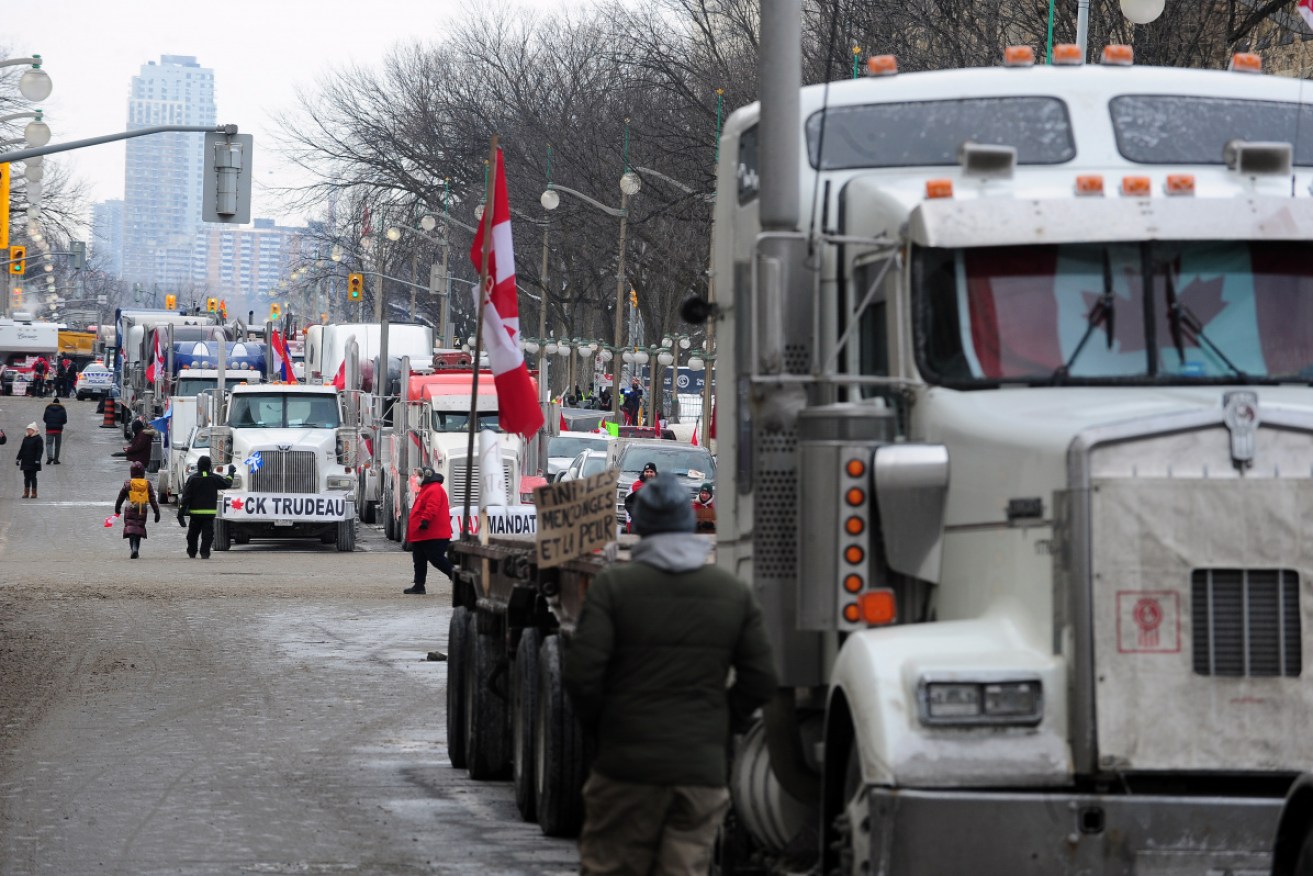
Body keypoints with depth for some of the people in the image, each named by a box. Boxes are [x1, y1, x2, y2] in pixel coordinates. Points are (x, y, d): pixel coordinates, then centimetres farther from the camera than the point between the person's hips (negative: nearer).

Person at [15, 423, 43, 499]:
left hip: (33, 462, -6)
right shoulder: (26, 438, 12)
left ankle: (34, 493, 4)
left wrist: (37, 460, -18)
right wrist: (18, 459, 11)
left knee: (33, 477, -2)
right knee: (26, 477, 7)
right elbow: (22, 449, 16)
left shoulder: (38, 439, -6)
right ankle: (26, 492, 11)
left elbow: (40, 450, -11)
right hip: (25, 461, 6)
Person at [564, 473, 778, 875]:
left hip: (628, 766, -2)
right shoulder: (734, 593, 6)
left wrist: (599, 728, 6)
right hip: (703, 767, 2)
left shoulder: (612, 585, -4)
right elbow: (760, 680, 4)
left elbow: (581, 674, -10)